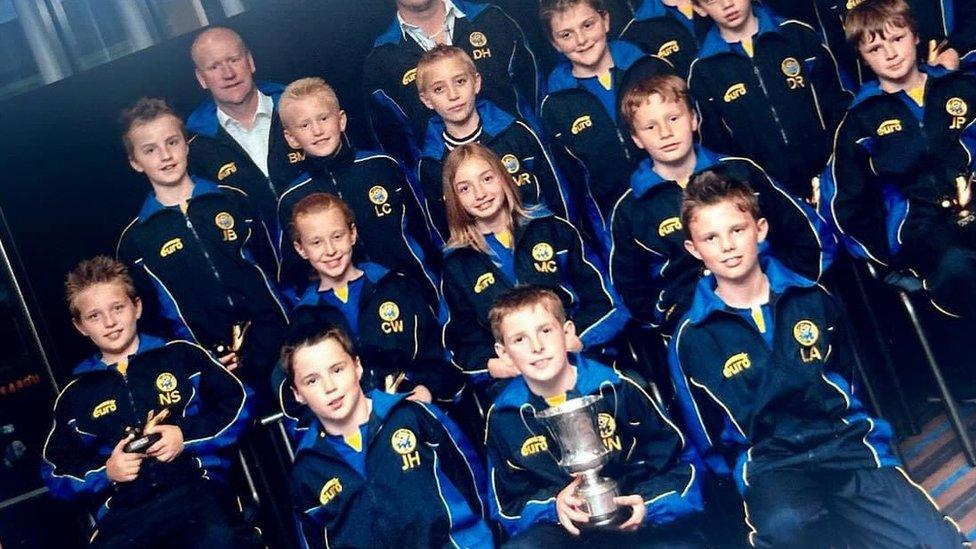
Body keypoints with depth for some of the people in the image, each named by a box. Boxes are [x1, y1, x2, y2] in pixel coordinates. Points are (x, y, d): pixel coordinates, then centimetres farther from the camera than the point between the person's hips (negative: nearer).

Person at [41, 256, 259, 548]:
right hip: (123, 513, 4)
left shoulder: (182, 355, 15)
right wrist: (105, 472, 3)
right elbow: (55, 471, 22)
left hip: (197, 487, -3)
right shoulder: (75, 395, 22)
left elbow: (238, 404, 11)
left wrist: (187, 437, -2)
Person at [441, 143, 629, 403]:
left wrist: (573, 342, -10)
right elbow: (463, 342, 14)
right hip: (509, 381, 1)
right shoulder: (457, 264, 14)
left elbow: (602, 297, 8)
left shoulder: (552, 229, 12)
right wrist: (491, 365, -9)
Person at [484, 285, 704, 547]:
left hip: (634, 521, -1)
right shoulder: (504, 417, 3)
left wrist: (647, 503, -12)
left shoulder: (617, 389, -2)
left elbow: (679, 458, 6)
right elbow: (508, 504, 10)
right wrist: (553, 506, -11)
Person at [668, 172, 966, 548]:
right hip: (769, 464, -2)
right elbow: (708, 440, 9)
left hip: (847, 442, 2)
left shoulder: (811, 298, 9)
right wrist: (747, 475, -2)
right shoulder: (692, 338, 2)